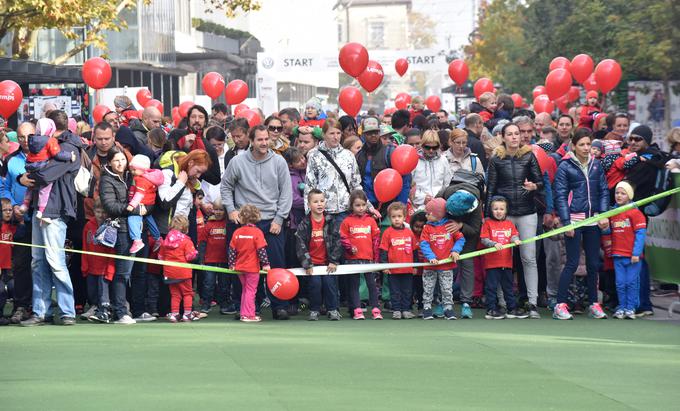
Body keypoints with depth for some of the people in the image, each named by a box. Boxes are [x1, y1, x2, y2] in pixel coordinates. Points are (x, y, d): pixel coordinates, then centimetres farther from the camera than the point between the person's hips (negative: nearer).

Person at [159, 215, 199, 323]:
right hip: (183, 272, -4)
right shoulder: (186, 241, -11)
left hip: (169, 272, 4)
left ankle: (174, 314, 9)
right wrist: (195, 253, 3)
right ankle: (187, 314, 5)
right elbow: (190, 255, -16)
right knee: (187, 292, 9)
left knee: (174, 294, 13)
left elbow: (160, 256, 8)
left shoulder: (165, 241, 4)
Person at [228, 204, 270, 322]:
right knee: (251, 290, 1)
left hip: (240, 267, 4)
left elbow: (232, 250, 2)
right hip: (252, 268, -4)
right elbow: (261, 250, -15)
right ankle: (248, 315, -2)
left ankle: (244, 313, 20)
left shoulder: (237, 232, 0)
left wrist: (231, 264, 10)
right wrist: (265, 264, -12)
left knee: (245, 290, 17)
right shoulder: (257, 232, -12)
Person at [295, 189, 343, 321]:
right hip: (312, 263, 0)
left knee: (329, 283, -9)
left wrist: (334, 261, -7)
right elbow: (300, 245, -5)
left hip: (328, 262, 1)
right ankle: (314, 310, 5)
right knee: (315, 283, -11)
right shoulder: (304, 224, -3)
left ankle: (333, 309, 5)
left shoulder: (332, 222, 0)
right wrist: (307, 264, -11)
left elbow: (337, 242, -1)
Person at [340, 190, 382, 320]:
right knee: (354, 285, 5)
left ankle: (375, 309, 6)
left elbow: (376, 238, 7)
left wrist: (376, 256, 4)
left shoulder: (371, 220, 5)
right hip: (353, 259, -1)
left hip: (369, 258, 1)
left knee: (372, 284, 3)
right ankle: (356, 310, 8)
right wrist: (350, 248, -17)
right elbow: (343, 238, -1)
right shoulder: (347, 222, 0)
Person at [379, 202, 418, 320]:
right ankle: (396, 310, 13)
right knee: (395, 291, 5)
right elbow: (383, 251, -3)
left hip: (408, 269, 2)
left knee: (407, 291, 9)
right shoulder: (388, 233, -4)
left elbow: (414, 250, 12)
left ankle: (406, 309, 17)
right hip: (393, 269, -2)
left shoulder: (409, 232, 4)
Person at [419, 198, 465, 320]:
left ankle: (448, 308, 12)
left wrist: (455, 251, -10)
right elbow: (424, 244, -9)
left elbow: (460, 239, 5)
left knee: (447, 290, 4)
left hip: (447, 266, -1)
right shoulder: (427, 228, -2)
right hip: (430, 266, 1)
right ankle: (427, 308, 15)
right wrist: (431, 257, -21)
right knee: (428, 289, 7)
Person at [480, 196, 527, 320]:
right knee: (491, 286, -1)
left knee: (508, 286, 13)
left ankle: (512, 309, 20)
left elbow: (514, 235, 2)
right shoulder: (488, 223, -1)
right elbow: (484, 239, -7)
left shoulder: (509, 224, 11)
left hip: (507, 262, 4)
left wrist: (515, 240, -21)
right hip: (492, 262, -4)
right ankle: (491, 310, 4)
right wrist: (494, 244, -23)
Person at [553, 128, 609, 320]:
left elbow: (604, 191, 12)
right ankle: (560, 305, -5)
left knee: (593, 263, 8)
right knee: (572, 263, -8)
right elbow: (560, 196, -6)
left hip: (593, 220, 5)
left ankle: (594, 304, 17)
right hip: (574, 219, -5)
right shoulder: (565, 166, -3)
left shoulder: (596, 165, 10)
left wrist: (604, 215, -1)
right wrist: (566, 222, -12)